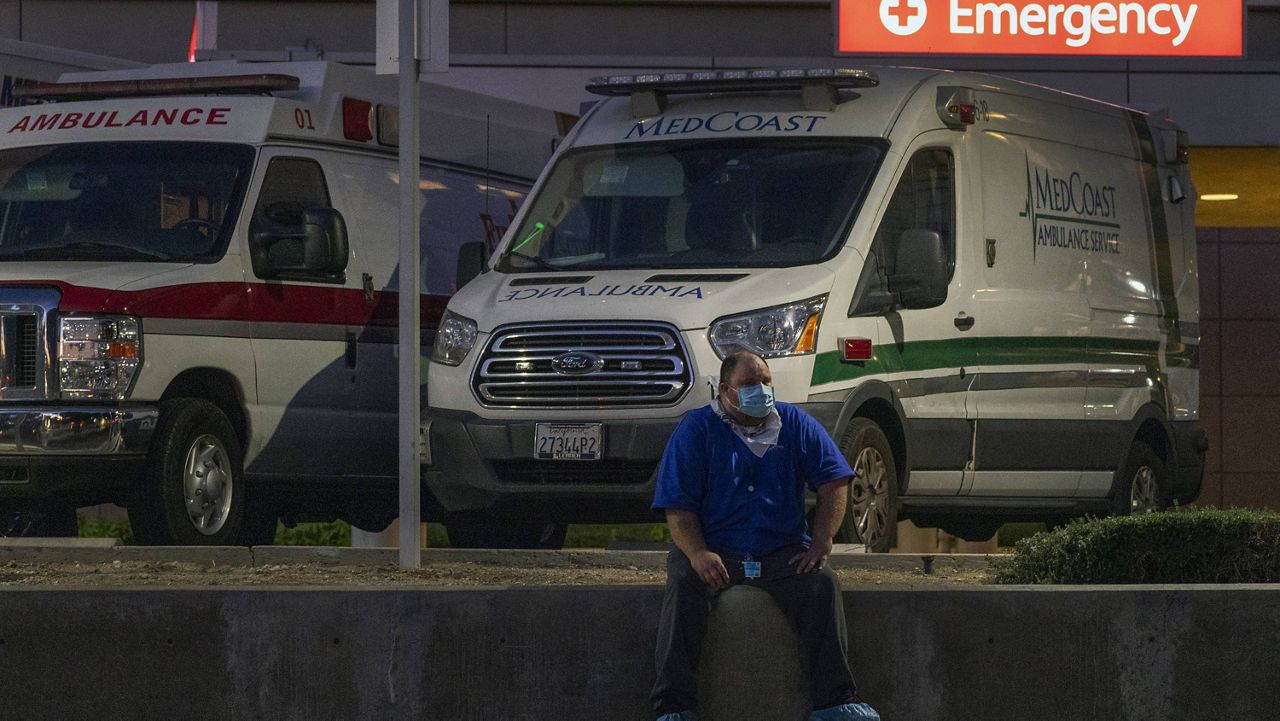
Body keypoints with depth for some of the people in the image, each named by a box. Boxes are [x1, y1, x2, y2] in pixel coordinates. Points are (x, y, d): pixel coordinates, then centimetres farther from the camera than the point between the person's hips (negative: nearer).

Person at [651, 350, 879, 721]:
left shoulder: (795, 424, 10)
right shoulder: (697, 429, 1)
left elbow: (834, 481, 7)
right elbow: (677, 505, -5)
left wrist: (821, 543, -7)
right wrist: (698, 554, -23)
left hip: (783, 552, 2)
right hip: (715, 549, -2)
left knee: (822, 584, -26)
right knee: (684, 586, -32)